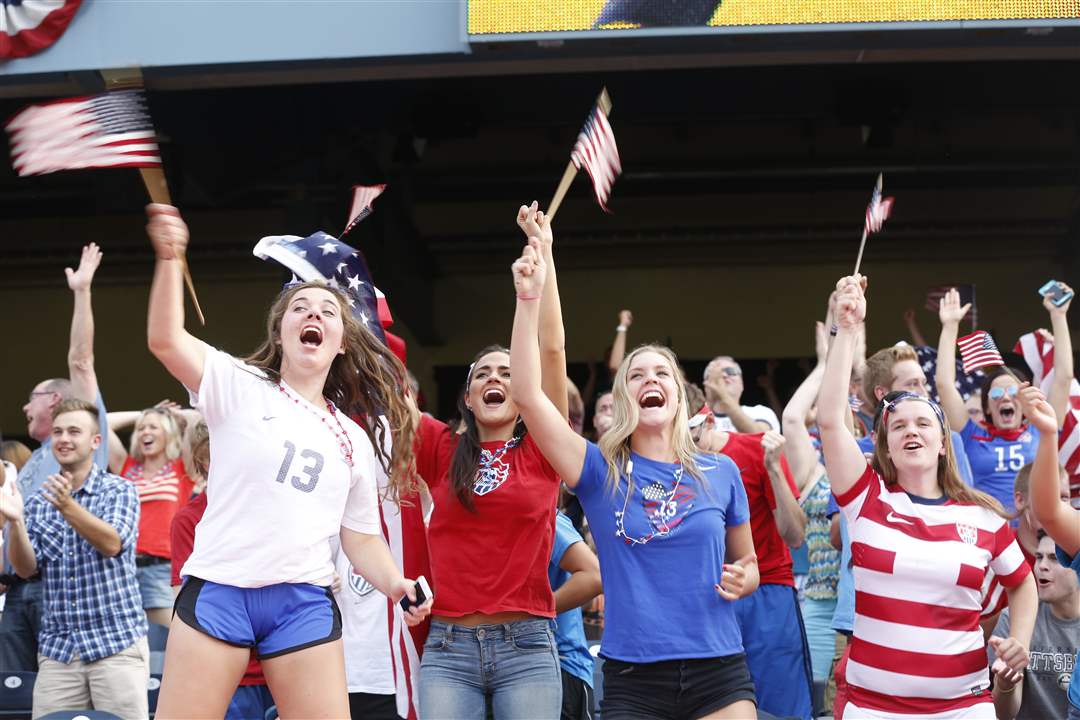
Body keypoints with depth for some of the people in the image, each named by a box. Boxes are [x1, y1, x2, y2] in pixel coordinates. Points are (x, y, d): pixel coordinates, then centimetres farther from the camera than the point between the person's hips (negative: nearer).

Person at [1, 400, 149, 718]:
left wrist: (67, 507, -29)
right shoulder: (37, 503, 12)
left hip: (117, 643, -3)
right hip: (57, 647, 3)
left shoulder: (119, 490, 1)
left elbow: (112, 544, -15)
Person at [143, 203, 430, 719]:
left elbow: (361, 536, 19)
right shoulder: (240, 387, 5)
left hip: (305, 604, 3)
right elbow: (165, 339, -12)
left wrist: (396, 585, -1)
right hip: (217, 590, -3)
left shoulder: (354, 439, 16)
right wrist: (169, 258, -25)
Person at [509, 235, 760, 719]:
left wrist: (741, 581, -5)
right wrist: (530, 299, -16)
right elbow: (527, 394, -10)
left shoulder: (720, 473, 6)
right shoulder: (600, 472, 1)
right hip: (633, 679, -1)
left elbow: (748, 565, 18)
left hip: (719, 674, 1)